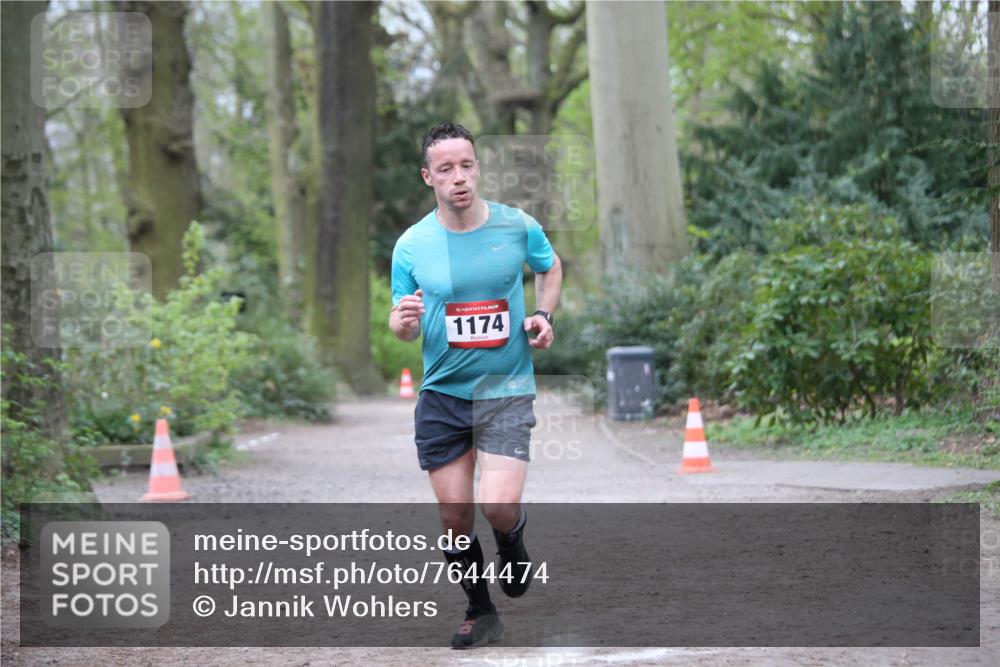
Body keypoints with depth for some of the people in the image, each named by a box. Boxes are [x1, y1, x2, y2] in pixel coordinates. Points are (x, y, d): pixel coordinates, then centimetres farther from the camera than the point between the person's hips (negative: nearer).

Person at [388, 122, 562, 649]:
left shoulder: (517, 227, -5)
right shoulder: (412, 245, -4)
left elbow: (550, 266, 18)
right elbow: (404, 329, 4)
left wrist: (544, 316, 0)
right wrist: (403, 322, -20)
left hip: (506, 390, -1)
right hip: (442, 393, 2)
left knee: (499, 504, -16)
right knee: (454, 512, 3)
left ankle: (513, 542, 21)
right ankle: (480, 613, 22)